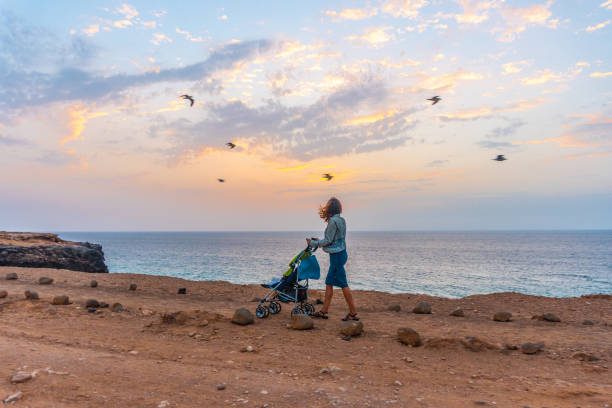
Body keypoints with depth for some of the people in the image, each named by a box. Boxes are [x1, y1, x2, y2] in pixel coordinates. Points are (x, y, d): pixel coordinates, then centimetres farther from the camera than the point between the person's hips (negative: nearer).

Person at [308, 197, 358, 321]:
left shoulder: (333, 221, -16)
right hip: (340, 253, 10)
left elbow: (328, 241, -15)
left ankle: (353, 313, 5)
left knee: (343, 284, -3)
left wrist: (313, 243, -3)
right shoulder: (341, 220, 12)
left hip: (337, 255, -10)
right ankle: (324, 311, 20)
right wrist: (318, 242, 21)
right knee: (329, 283, 13)